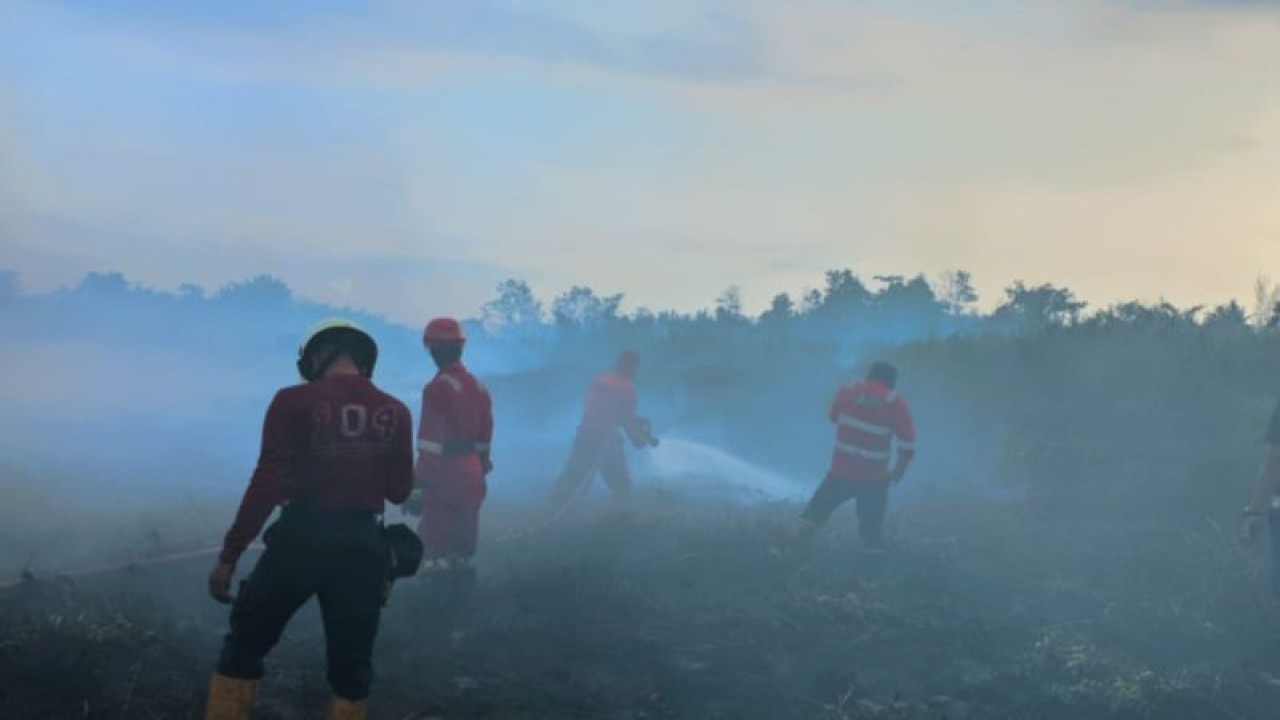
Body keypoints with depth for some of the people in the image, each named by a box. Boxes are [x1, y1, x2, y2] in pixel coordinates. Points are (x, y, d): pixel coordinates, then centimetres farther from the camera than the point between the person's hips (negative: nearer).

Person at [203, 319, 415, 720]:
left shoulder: (294, 402, -8)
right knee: (352, 664, 13)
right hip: (361, 545, 3)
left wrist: (229, 555, -9)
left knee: (244, 645, 14)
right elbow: (399, 491, 8)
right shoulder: (395, 412, 2)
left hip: (301, 539, -3)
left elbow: (268, 484, -13)